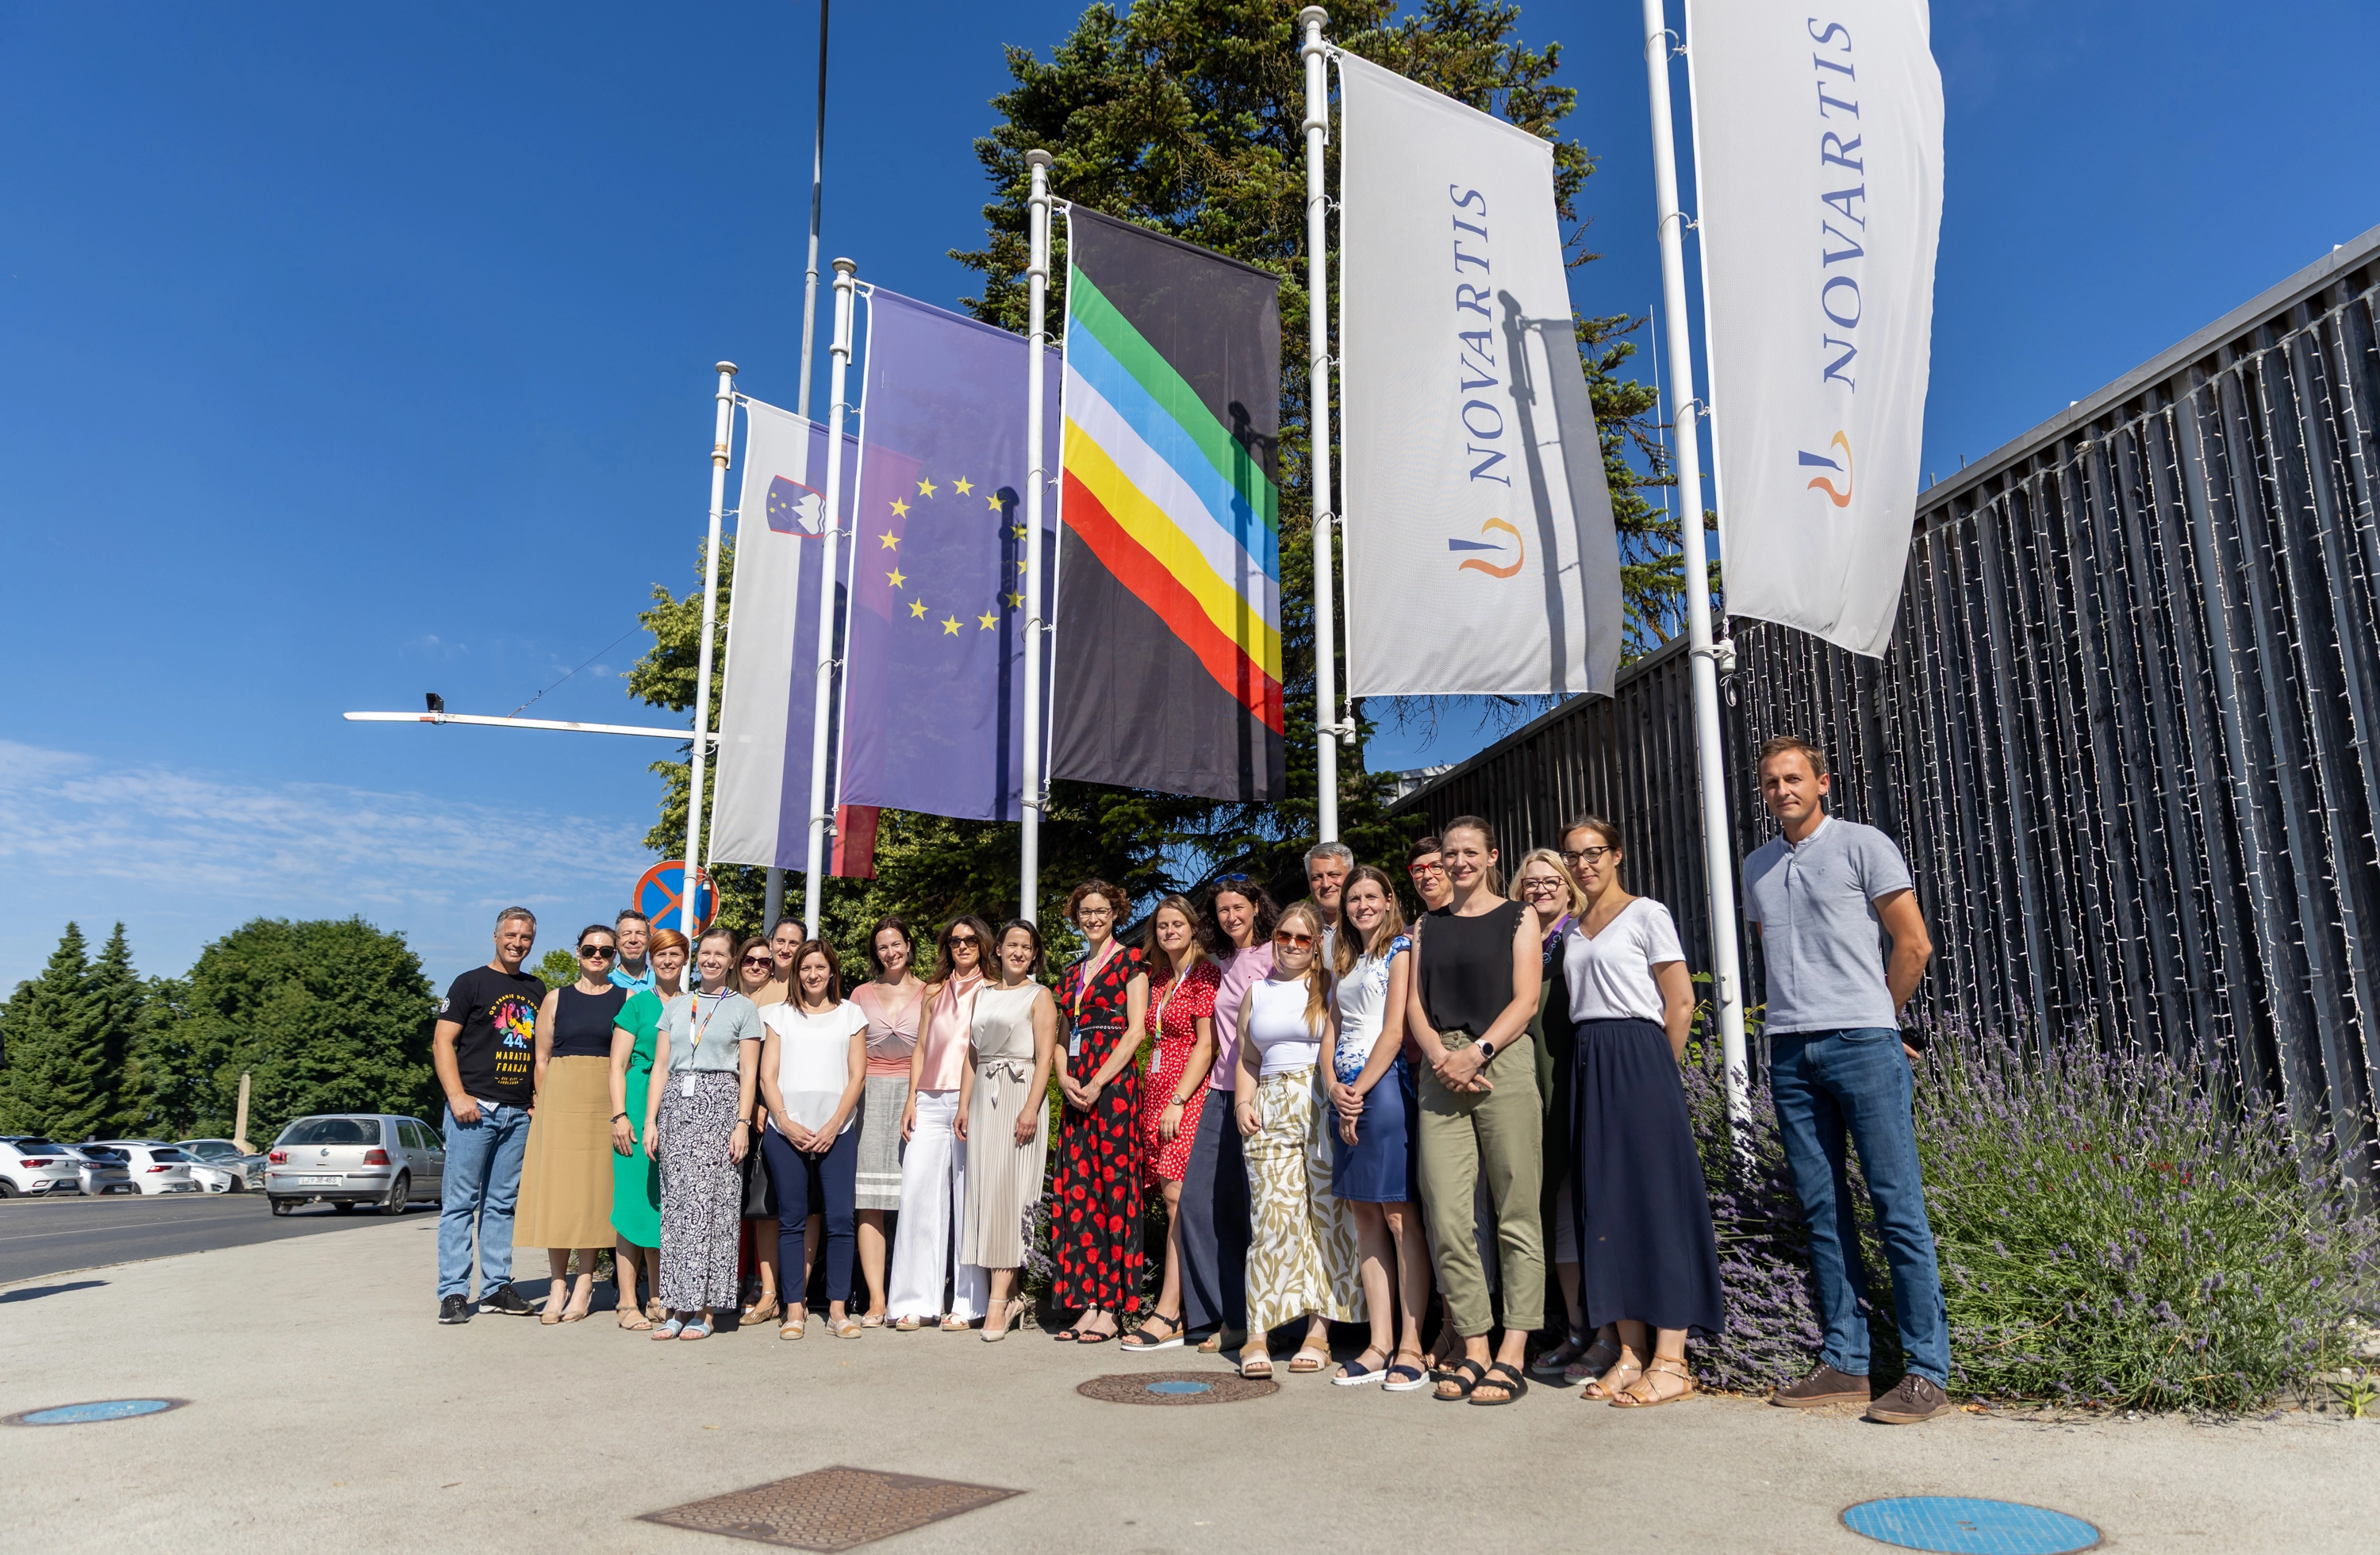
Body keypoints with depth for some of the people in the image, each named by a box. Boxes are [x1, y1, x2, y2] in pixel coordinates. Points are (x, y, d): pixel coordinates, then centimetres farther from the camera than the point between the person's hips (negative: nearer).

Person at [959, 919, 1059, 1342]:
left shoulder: (1039, 996, 2)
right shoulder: (983, 993, 17)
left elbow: (1045, 1057, -6)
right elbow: (972, 1053, 18)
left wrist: (1031, 1109, -17)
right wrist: (964, 1103, 8)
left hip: (1020, 1096, -5)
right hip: (984, 1096, 5)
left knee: (1008, 1192, -10)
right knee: (984, 1188, 2)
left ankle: (999, 1300, -10)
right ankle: (1012, 1291, 11)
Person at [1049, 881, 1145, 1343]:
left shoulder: (1129, 960, 0)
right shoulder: (1072, 972, 19)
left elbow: (1134, 1032, -7)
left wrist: (1096, 1083, -14)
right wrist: (1064, 1079, -1)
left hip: (1113, 1082, -7)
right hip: (1076, 1090, 7)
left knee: (1112, 1185, -6)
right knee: (1076, 1190, 3)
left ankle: (1109, 1308, -2)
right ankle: (1086, 1304, 8)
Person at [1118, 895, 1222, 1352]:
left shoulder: (1205, 973, -4)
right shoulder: (1157, 979, 19)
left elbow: (1206, 1044, -10)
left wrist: (1178, 1101, -14)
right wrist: (1137, 978, 15)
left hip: (1189, 1093, -7)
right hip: (1157, 1092, 8)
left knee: (1178, 1198, -12)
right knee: (1172, 1200, 5)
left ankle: (1168, 1314, -13)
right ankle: (1182, 1310, 7)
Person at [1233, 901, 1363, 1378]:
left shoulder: (1330, 986, 8)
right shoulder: (1256, 993, 20)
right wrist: (1242, 1102, 8)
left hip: (1323, 1106, -2)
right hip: (1271, 1110, 3)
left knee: (1327, 1214, -4)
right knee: (1273, 1216, -5)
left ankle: (1318, 1331, 3)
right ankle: (1258, 1334, -4)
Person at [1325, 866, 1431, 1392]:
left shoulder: (1401, 949, -1)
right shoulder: (1342, 964, 20)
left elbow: (1395, 1030, -9)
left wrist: (1360, 1092, -12)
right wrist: (1334, 1087, -1)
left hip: (1385, 1085, -7)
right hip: (1346, 1091, 7)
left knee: (1399, 1215, -7)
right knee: (1365, 1217, 6)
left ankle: (1410, 1349, -4)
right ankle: (1380, 1345, 9)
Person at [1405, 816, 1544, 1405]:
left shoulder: (1517, 919, 8)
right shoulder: (1428, 925, 19)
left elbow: (1526, 1001, -2)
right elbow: (1414, 1003, 11)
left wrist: (1475, 1052, -15)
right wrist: (1440, 1056, -7)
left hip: (1503, 1063, -3)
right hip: (1441, 1071, 4)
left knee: (1516, 1217, -4)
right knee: (1448, 1221, -1)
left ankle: (1511, 1357, 0)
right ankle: (1474, 1351, 8)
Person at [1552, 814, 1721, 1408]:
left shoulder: (1645, 914, -2)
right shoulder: (1571, 929, 16)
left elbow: (1681, 1002, -5)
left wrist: (1656, 1072, -3)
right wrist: (1587, 1064, 6)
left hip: (1638, 1059, -6)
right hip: (1587, 1067, 7)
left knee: (1656, 1198, -6)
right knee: (1606, 1204, 5)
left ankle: (1670, 1361, -2)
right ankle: (1629, 1352, 11)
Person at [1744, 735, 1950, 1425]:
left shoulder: (1863, 845, 0)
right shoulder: (1757, 866, 16)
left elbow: (1914, 945, -1)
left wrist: (1875, 1019, 6)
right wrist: (1796, 1014, 16)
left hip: (1862, 1044, -5)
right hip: (1791, 1052, 6)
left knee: (1898, 1207, -4)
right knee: (1822, 1212, 7)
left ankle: (1927, 1370, 1)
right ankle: (1844, 1363, 14)